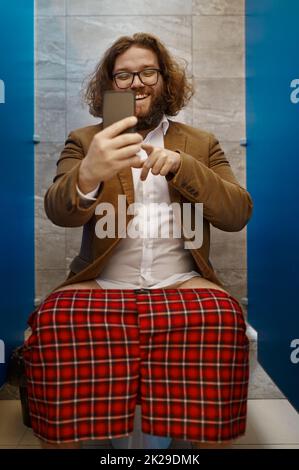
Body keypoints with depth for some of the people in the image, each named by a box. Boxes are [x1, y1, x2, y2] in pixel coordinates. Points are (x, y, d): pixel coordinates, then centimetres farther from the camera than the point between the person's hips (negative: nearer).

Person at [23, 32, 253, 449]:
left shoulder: (200, 143, 16)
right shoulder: (83, 141, 12)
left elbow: (239, 214, 4)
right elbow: (58, 212, -7)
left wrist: (181, 165, -12)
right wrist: (88, 175, -31)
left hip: (182, 286, 1)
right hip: (100, 287, 0)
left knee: (224, 318, -29)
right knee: (54, 322, -28)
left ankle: (203, 435, -4)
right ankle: (75, 436, -4)